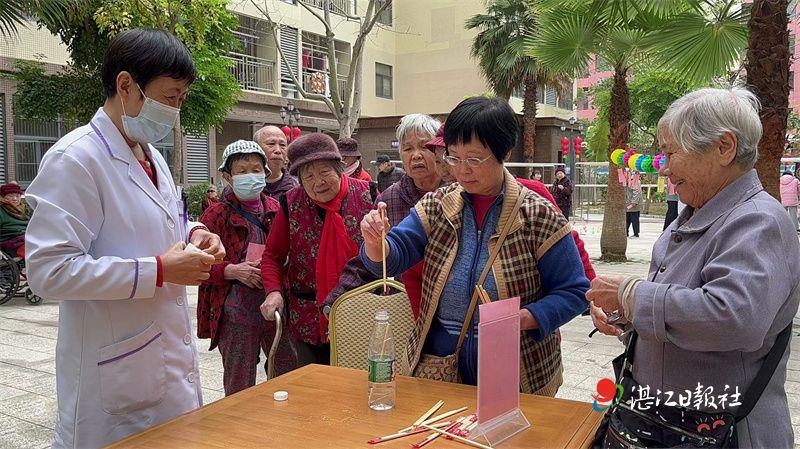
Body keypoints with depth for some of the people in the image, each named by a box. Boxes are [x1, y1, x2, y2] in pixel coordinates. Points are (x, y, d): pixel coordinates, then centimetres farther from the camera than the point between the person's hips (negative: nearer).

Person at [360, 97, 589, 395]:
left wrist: (522, 319, -23)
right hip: (440, 363, 3)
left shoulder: (538, 215, -11)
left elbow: (574, 292, -9)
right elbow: (394, 256, -7)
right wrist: (376, 243, -28)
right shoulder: (436, 206, -1)